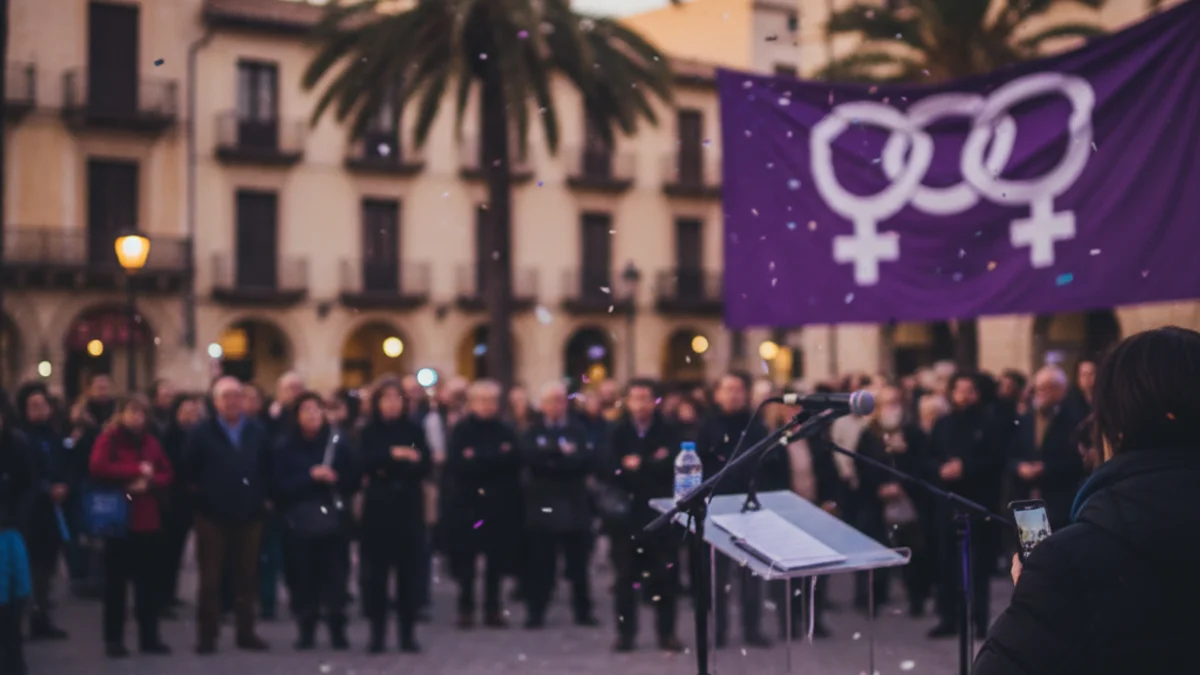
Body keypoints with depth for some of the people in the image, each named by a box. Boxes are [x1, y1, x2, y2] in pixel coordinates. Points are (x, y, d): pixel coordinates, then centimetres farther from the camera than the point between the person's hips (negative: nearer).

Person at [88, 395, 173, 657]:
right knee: (116, 581, 0)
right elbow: (98, 468, -20)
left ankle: (150, 637, 14)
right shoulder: (108, 439, -3)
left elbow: (167, 475, 10)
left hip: (149, 520, 5)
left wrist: (148, 482, -11)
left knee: (150, 581, 6)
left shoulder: (151, 441, 14)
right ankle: (114, 639, 7)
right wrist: (137, 470, -15)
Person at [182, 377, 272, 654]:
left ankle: (246, 633, 18)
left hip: (250, 515, 3)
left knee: (247, 577, 9)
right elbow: (188, 471, -5)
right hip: (212, 516, -3)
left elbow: (268, 469, 8)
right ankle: (207, 635, 6)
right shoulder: (201, 433, -2)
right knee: (210, 578, 2)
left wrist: (262, 497, -1)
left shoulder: (258, 432, 5)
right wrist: (199, 495, -8)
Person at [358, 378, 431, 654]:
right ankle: (377, 633, 6)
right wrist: (392, 454, -25)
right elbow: (364, 462, -11)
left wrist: (400, 464, -15)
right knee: (377, 570, -2)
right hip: (378, 507, -1)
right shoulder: (370, 431, 5)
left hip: (409, 508, 1)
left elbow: (427, 465, 0)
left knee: (410, 570, 0)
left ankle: (408, 633, 7)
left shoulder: (414, 430, 7)